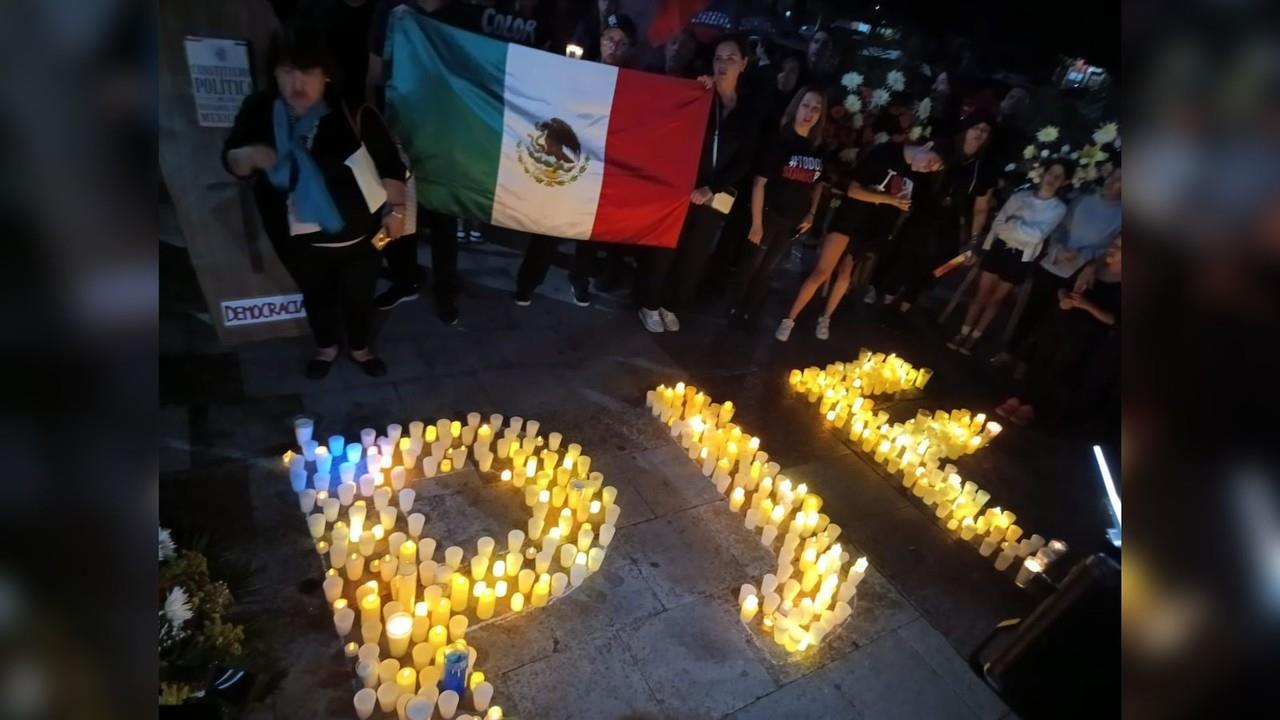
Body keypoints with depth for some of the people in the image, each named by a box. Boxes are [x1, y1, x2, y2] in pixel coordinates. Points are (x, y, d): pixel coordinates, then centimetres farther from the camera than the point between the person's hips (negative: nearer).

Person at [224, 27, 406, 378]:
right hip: (304, 238, 2)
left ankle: (359, 347, 45)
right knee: (316, 296, 22)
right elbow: (231, 161, 0)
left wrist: (395, 208, -11)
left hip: (360, 231, -2)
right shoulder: (259, 111, -9)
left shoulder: (352, 110, -17)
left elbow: (390, 163, -9)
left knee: (359, 295, 17)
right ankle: (326, 347, 49)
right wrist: (251, 155, -22)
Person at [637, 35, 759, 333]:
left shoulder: (748, 113, 9)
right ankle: (650, 305, 17)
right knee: (663, 249, 1)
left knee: (694, 257, 9)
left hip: (714, 197, 3)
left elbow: (743, 162, 4)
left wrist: (712, 189, -8)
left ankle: (669, 305, 26)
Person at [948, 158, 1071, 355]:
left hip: (1021, 257, -1)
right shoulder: (1020, 195, 4)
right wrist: (987, 245, -9)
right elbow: (999, 221, 2)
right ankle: (963, 333, 13)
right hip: (999, 248, 1)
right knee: (982, 293, 5)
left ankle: (973, 338, 17)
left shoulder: (1059, 208, -3)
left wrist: (1010, 225, -10)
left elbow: (1037, 235, -15)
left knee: (996, 299, 9)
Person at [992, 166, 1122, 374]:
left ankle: (1026, 358, 26)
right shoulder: (1083, 200, 3)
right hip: (1050, 265, 2)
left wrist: (1081, 255, -22)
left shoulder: (1120, 215, -6)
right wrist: (1058, 248, -14)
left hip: (1076, 276, -2)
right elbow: (1060, 228, 5)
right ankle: (1011, 351, 25)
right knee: (1032, 310, 10)